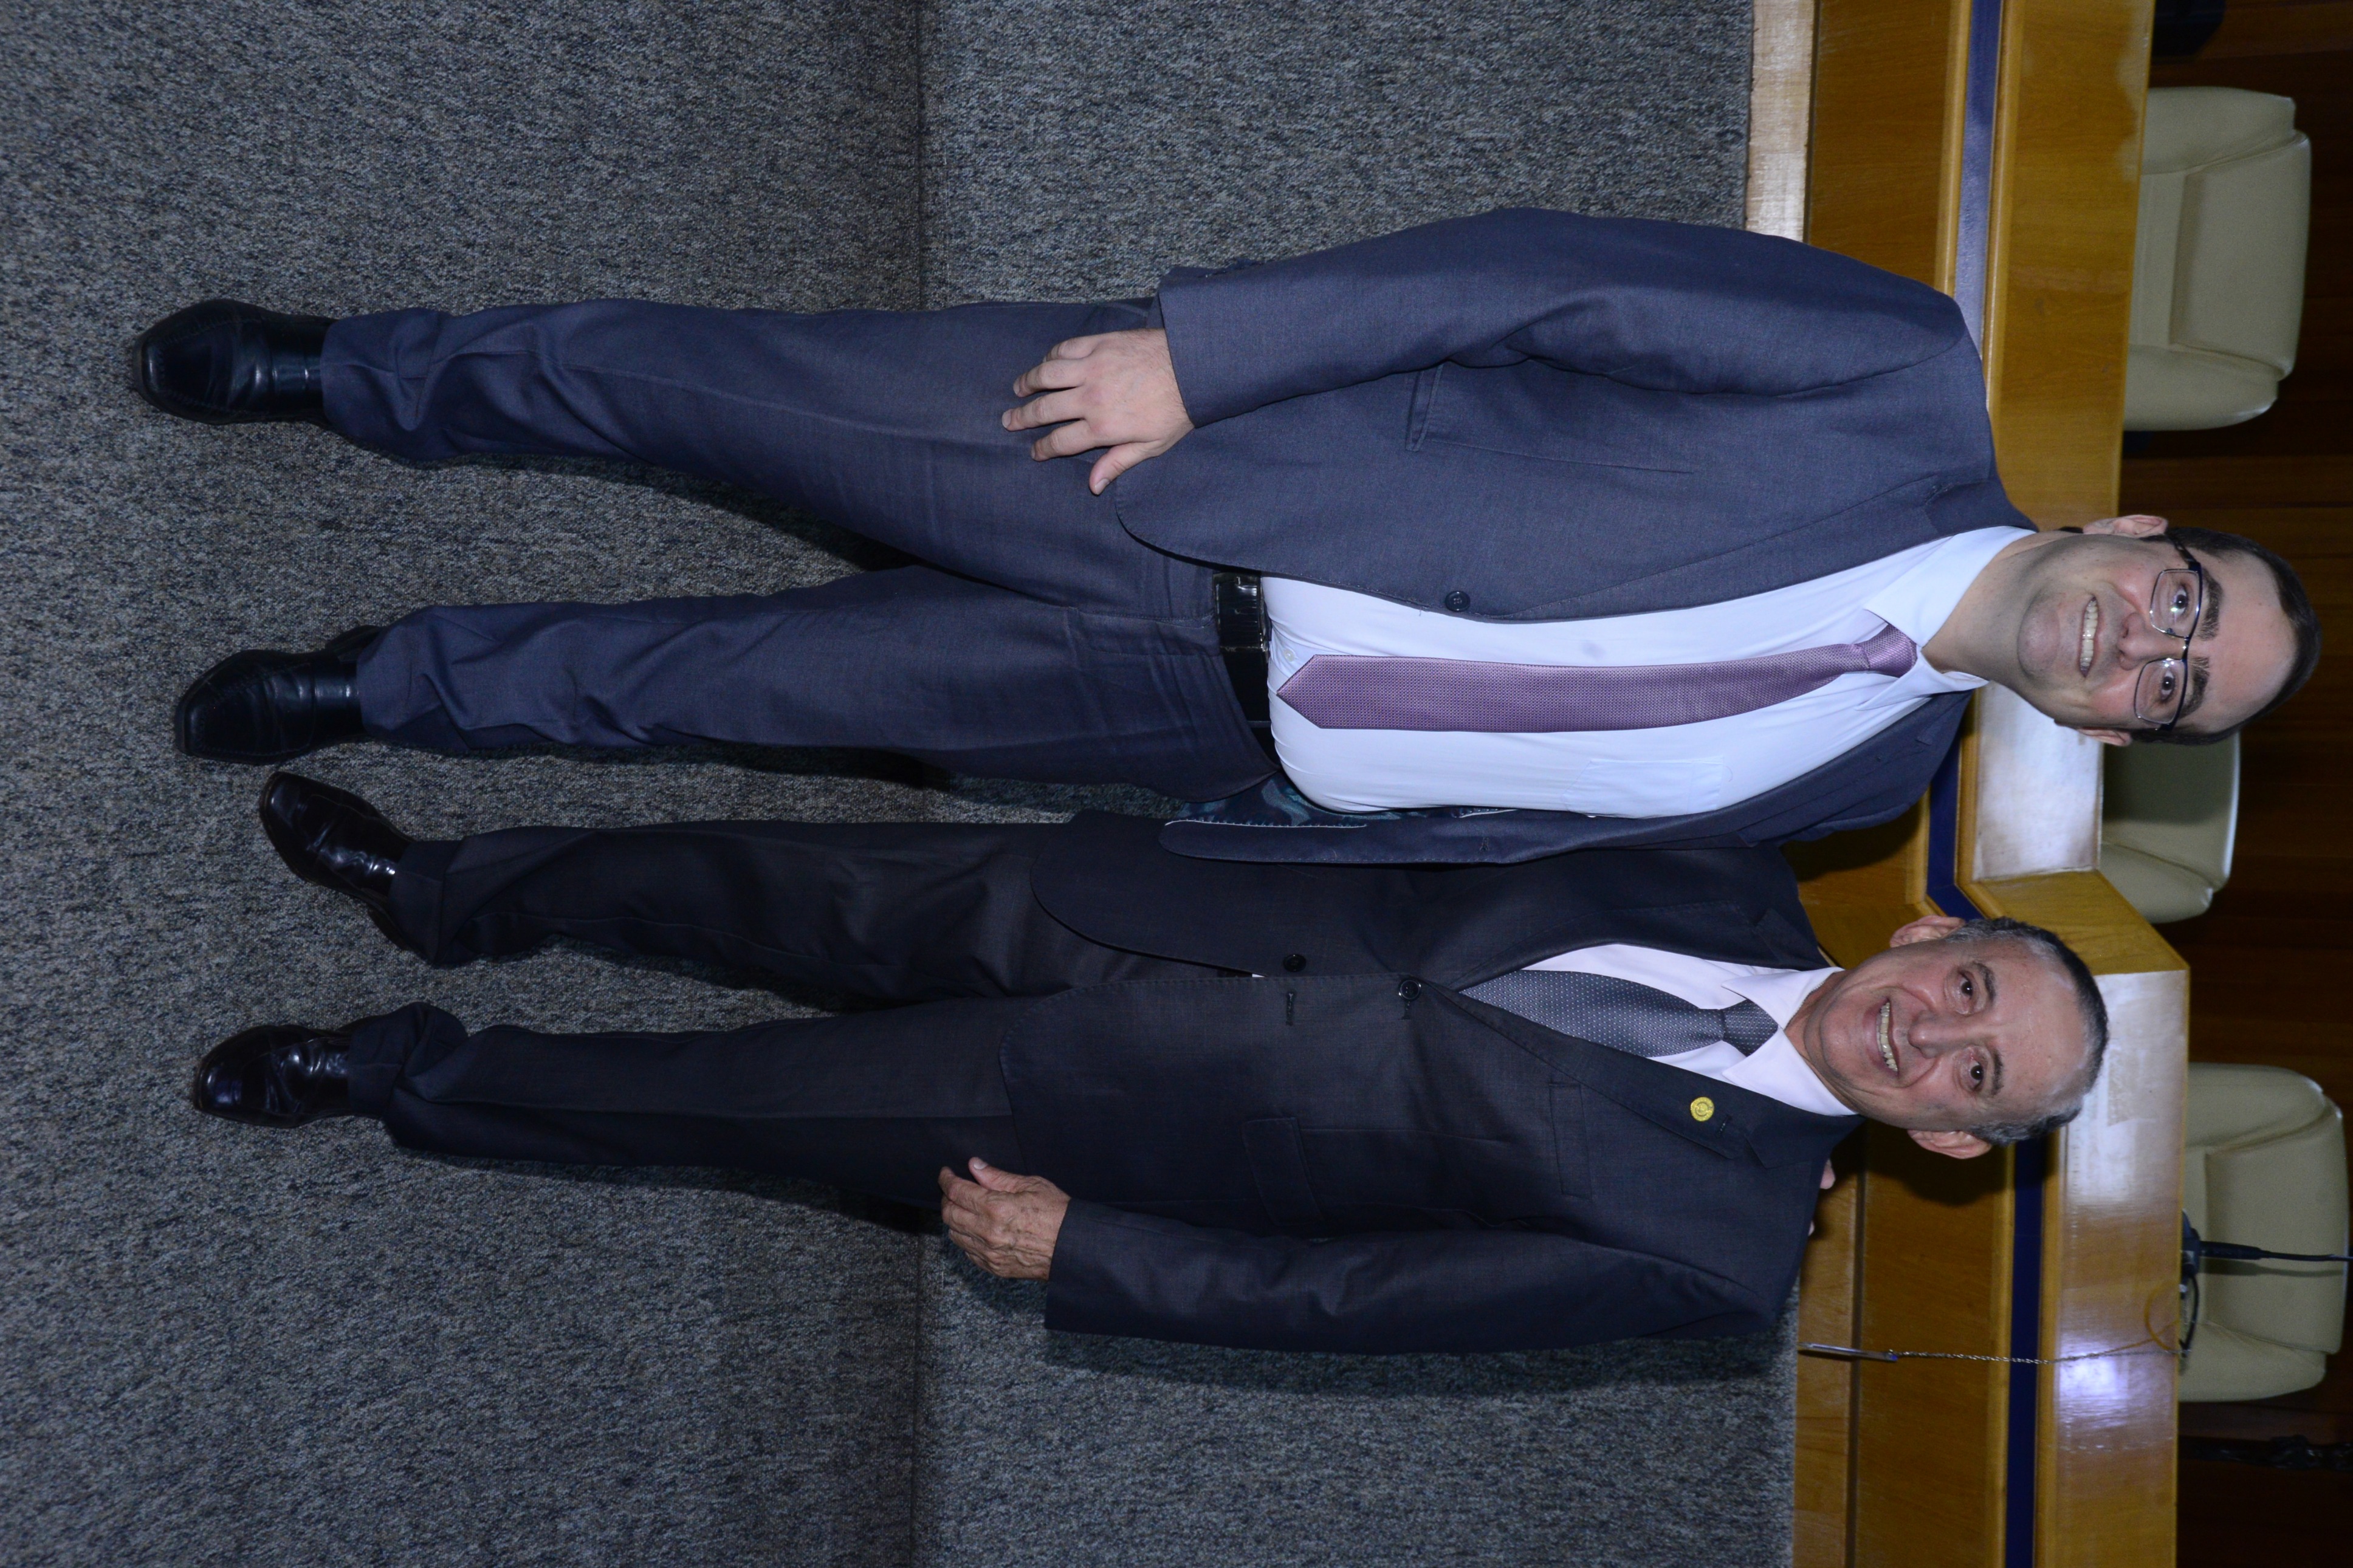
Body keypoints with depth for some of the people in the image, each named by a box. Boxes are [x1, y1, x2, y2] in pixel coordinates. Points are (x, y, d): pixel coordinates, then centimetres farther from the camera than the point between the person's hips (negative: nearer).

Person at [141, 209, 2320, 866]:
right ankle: (343, 373, 20)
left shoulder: (1861, 773, 1)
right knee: (723, 386, -4)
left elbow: (1499, 813, 4)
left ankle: (402, 686, 23)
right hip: (1187, 454, -1)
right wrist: (1195, 344, -19)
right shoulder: (1904, 382, -9)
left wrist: (1209, 856, 3)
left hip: (1236, 739, 1)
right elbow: (1553, 283, -12)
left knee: (752, 683, 0)